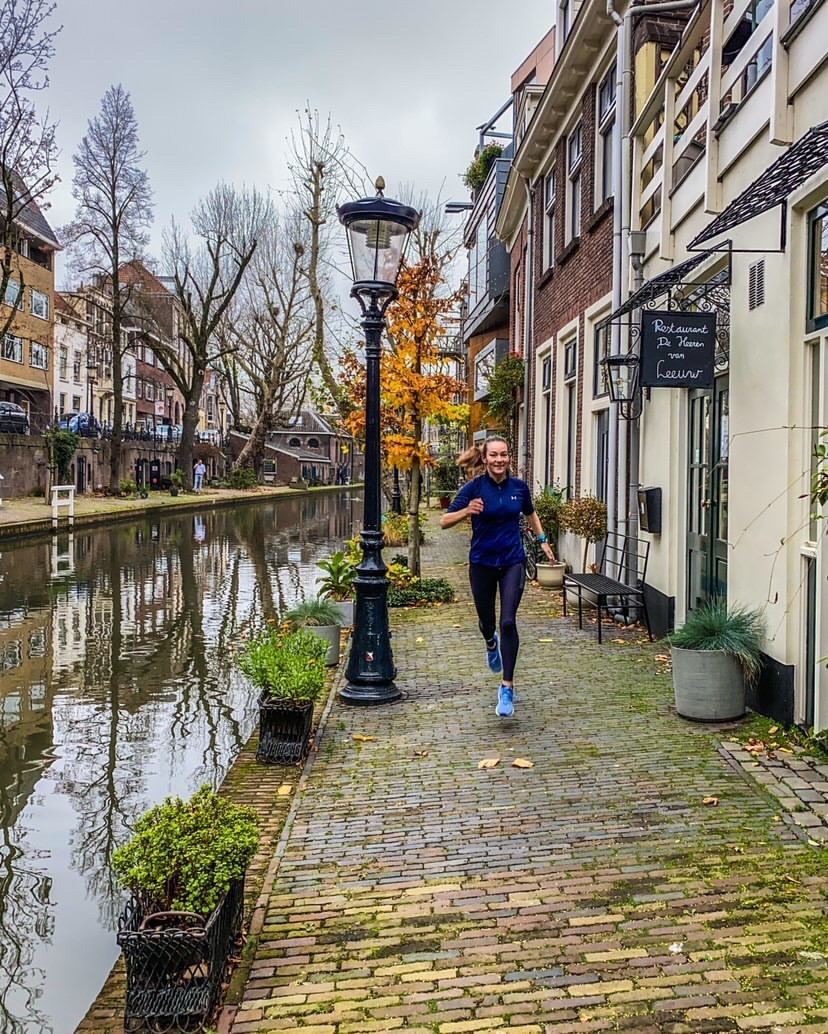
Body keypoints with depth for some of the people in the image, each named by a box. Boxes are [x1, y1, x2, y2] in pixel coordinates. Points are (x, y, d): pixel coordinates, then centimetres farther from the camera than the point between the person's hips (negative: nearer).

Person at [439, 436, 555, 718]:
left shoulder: (519, 487, -1)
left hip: (512, 562, 1)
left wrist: (543, 540, 17)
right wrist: (467, 511, -32)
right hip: (482, 563, 0)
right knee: (486, 620, 15)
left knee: (508, 622, -11)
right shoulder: (474, 488, -11)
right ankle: (491, 643, 54)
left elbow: (530, 513, 21)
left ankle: (507, 688, -4)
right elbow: (444, 521, -16)